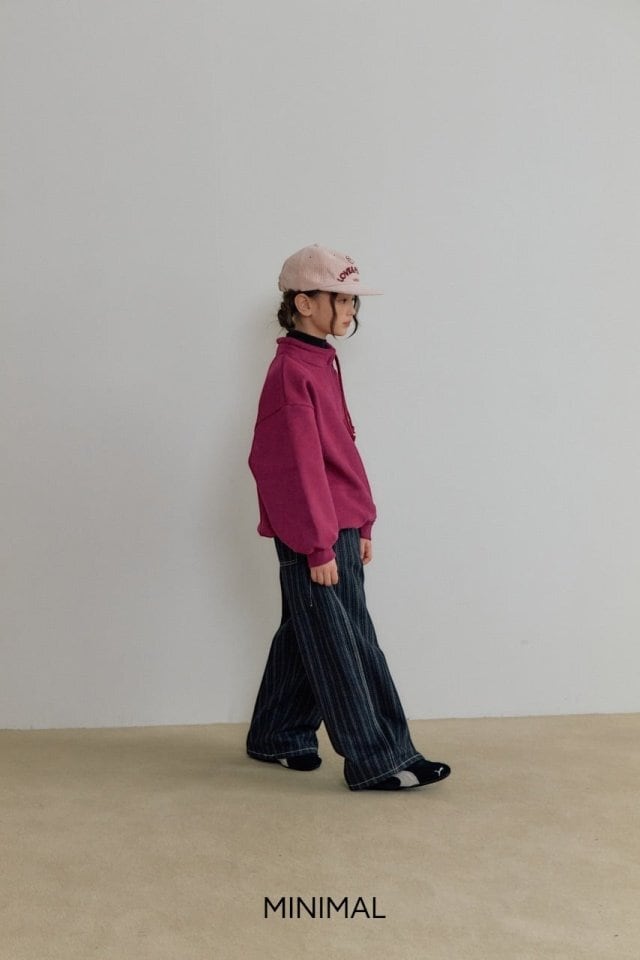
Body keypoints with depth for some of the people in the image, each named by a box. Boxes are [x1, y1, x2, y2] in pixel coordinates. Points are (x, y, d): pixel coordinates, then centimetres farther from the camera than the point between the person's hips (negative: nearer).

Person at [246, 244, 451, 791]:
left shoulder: (321, 364, 14)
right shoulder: (292, 372, -16)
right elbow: (299, 465, -19)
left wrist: (360, 526, 18)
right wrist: (318, 545, -19)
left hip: (339, 528, 10)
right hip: (312, 538, -10)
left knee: (305, 637, 18)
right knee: (339, 649, -1)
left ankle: (276, 738, 32)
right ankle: (376, 762, 7)